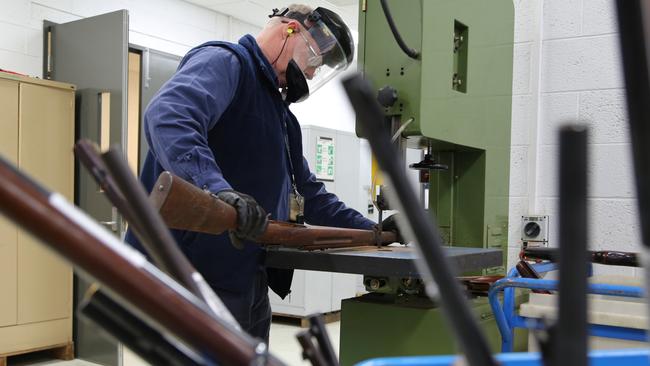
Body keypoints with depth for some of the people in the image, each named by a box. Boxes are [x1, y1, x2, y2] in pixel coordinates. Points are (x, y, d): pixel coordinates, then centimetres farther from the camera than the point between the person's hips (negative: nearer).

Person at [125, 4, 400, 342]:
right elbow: (168, 116, -29)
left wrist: (370, 231, 20)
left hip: (249, 284, 10)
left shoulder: (281, 114, 23)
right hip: (194, 278, -10)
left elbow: (309, 194, 28)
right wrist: (218, 188, -45)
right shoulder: (224, 61, -7)